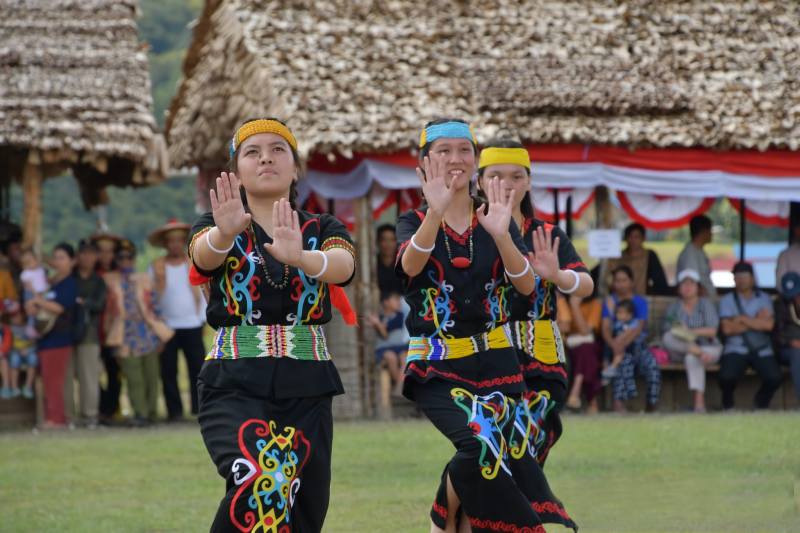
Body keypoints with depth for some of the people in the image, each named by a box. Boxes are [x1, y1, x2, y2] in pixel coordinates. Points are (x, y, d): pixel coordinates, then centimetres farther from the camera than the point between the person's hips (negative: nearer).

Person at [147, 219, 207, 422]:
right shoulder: (156, 267, 4)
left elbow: (203, 292, 10)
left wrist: (203, 319, 5)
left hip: (192, 326, 0)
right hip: (166, 327, 0)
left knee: (198, 368, -4)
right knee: (168, 371, 0)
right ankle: (174, 411, 6)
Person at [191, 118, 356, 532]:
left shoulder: (323, 230, 8)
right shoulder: (215, 229, 6)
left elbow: (344, 265, -16)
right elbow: (203, 253, -19)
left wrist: (299, 257, -39)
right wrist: (225, 233, -44)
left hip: (306, 389, 3)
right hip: (234, 386, -3)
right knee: (262, 485, -30)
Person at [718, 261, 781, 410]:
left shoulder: (764, 298, 10)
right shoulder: (727, 300, 7)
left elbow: (768, 325, -6)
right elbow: (727, 329, -8)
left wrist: (742, 318, -7)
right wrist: (757, 320, -4)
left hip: (762, 351, 1)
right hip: (735, 350, -1)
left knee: (774, 378, -26)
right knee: (727, 376, -31)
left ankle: (761, 402, 9)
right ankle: (728, 405, 4)